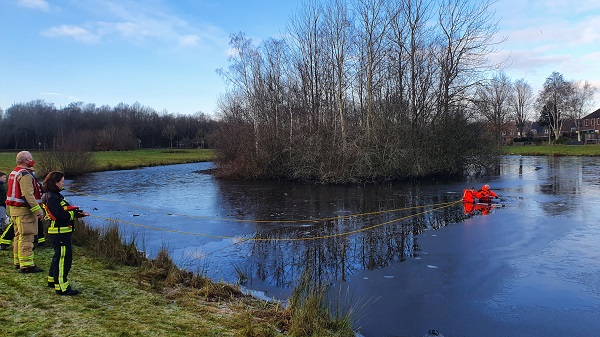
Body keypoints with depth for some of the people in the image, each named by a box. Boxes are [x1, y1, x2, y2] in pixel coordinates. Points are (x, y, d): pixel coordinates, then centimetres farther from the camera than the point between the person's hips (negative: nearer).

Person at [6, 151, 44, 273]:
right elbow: (28, 195, -25)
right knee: (27, 237, -8)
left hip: (14, 209, 11)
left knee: (19, 236, 18)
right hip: (24, 210, -11)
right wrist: (38, 210, -25)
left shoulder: (14, 173, 16)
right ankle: (26, 265, -6)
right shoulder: (25, 175, -17)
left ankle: (18, 262, 27)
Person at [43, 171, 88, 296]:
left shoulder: (55, 195, 14)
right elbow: (59, 216, -25)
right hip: (60, 233, -11)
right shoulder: (51, 198, -19)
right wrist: (75, 213, -15)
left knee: (59, 256, 23)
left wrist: (78, 212, 1)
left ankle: (53, 280, 38)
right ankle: (62, 287, 1)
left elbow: (65, 211, 15)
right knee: (64, 258, -5)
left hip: (61, 232, 11)